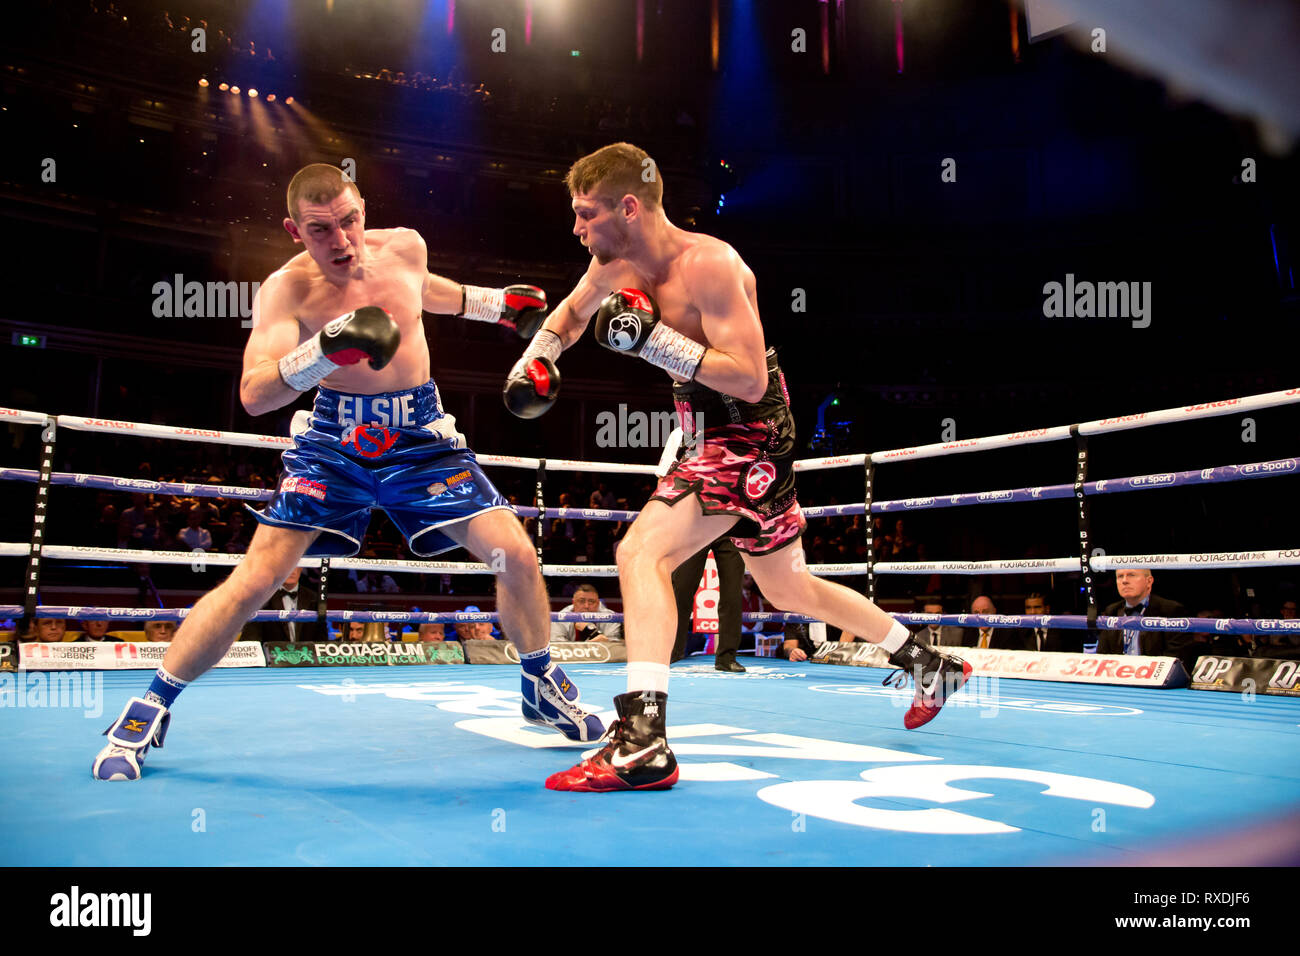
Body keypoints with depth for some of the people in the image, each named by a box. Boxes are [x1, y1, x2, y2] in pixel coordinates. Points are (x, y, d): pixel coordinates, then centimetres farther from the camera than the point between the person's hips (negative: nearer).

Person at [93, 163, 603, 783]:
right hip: (335, 443, -3)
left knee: (516, 557, -7)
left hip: (421, 438, 3)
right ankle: (151, 708, 12)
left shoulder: (404, 247, -3)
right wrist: (324, 349, -43)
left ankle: (542, 687, 17)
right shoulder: (286, 288, -15)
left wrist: (491, 302, 31)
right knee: (253, 581, -10)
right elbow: (253, 395, -27)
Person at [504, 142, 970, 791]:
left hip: (750, 435, -10)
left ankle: (642, 743, -26)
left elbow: (751, 379, -27)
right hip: (708, 438, 10)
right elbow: (572, 313, 22)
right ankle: (930, 666, 37)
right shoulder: (615, 264, 2)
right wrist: (533, 359, 4)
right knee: (788, 589, 20)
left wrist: (652, 338, -30)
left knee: (641, 551, -25)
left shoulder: (710, 264, -22)